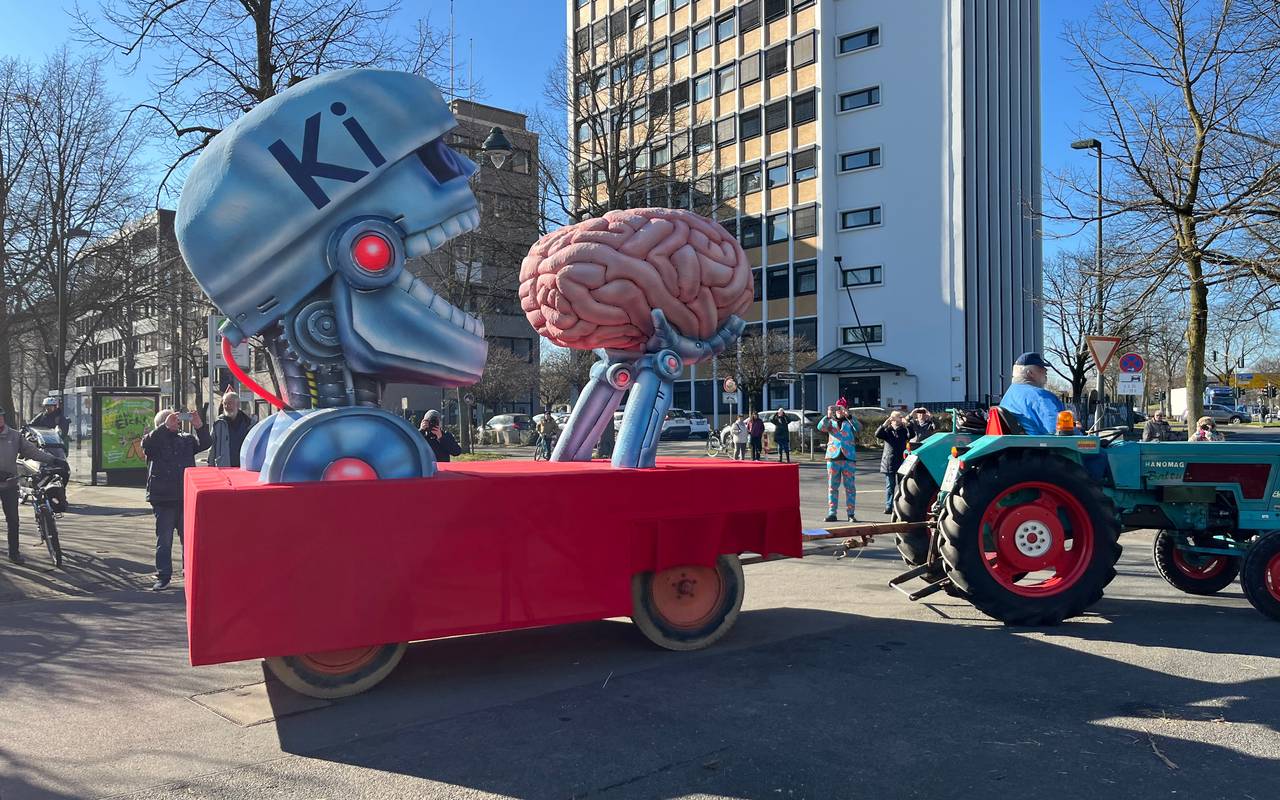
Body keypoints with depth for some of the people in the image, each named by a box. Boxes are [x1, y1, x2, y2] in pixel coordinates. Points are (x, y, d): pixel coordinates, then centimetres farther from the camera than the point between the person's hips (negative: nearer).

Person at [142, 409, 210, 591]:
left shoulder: (187, 439, 14)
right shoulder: (154, 440, 3)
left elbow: (205, 444, 1)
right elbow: (147, 443, -19)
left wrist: (199, 426, -14)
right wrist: (166, 427, -28)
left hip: (186, 498, 3)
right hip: (163, 500, -3)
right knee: (164, 540, 4)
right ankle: (163, 576, 11)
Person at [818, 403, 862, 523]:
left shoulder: (850, 422, 9)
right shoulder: (830, 422, 12)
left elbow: (858, 428, -12)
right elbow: (820, 427, -8)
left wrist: (849, 416, -23)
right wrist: (828, 416, -23)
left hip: (848, 458, -1)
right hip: (833, 457, 1)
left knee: (850, 486, 0)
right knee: (832, 486, 4)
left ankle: (851, 514, 4)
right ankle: (831, 513, 8)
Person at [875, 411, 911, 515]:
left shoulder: (904, 431, 7)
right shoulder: (887, 431, 5)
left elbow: (911, 435, -12)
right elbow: (877, 434, -12)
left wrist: (906, 425, -24)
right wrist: (885, 424, -24)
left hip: (901, 462, 0)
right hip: (889, 463, 0)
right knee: (890, 486, 4)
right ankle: (888, 507, 7)